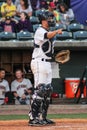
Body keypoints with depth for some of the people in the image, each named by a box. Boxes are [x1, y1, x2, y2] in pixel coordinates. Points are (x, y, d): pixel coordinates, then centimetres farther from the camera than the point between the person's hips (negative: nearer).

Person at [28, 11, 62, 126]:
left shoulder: (48, 32, 19)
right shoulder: (40, 31, -10)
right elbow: (48, 36, -35)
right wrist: (56, 32, -54)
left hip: (47, 63, 10)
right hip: (39, 62, -10)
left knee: (48, 90, 11)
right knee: (40, 89, -15)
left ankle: (43, 117, 16)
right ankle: (33, 118, -16)